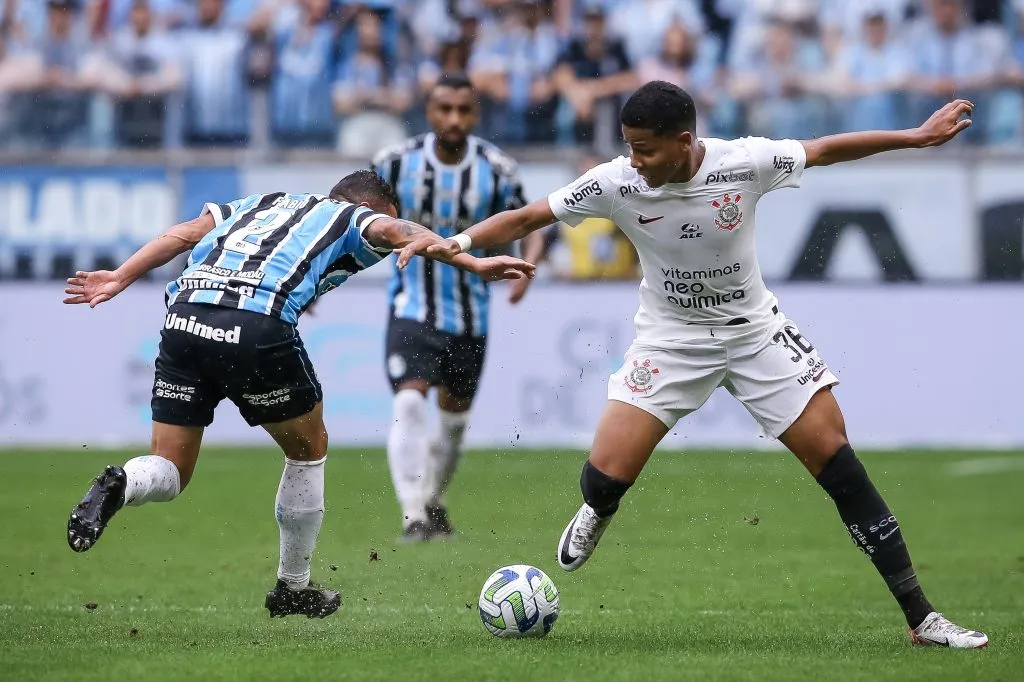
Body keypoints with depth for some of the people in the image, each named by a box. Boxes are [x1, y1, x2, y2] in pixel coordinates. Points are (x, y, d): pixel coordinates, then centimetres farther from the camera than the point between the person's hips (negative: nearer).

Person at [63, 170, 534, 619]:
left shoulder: (262, 203, 34)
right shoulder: (352, 217, 20)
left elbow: (185, 233, 21)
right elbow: (396, 232, -1)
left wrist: (120, 279, 17)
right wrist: (473, 264, -10)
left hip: (182, 318, 4)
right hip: (257, 326, -4)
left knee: (170, 472, 13)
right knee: (309, 449, 21)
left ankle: (120, 486, -21)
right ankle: (292, 588, 28)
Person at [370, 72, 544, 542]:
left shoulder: (496, 171, -9)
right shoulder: (397, 163, -10)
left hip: (470, 313, 2)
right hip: (412, 309, -2)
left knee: (454, 417, 16)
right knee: (409, 403, -22)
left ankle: (434, 500, 40)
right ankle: (413, 516, -22)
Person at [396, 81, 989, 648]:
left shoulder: (746, 163, -20)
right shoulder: (616, 183, -19)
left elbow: (825, 150, -3)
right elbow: (527, 218, -11)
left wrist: (919, 137, 0)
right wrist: (456, 242, -24)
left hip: (756, 332, 0)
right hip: (671, 340, 0)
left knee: (836, 460, -8)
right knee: (606, 475, -15)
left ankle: (921, 617, 0)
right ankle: (598, 513, 28)